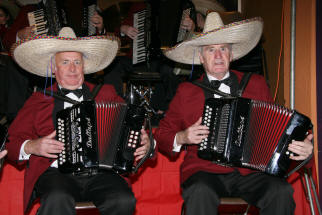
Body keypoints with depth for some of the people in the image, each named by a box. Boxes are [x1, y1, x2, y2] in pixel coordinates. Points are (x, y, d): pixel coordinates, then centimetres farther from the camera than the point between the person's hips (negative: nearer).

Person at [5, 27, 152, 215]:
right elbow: (11, 142, 15)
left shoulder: (106, 94, 20)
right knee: (58, 199, -36)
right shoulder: (39, 100, 17)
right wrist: (31, 147, -7)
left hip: (100, 173, 2)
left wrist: (145, 143, -5)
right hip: (55, 172, -1)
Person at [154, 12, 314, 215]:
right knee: (200, 192, -35)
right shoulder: (187, 91, 10)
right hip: (205, 171, -1)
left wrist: (302, 146, -5)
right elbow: (161, 136, 14)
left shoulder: (257, 84, 13)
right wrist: (181, 138, -8)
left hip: (251, 171, 2)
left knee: (282, 192, -27)